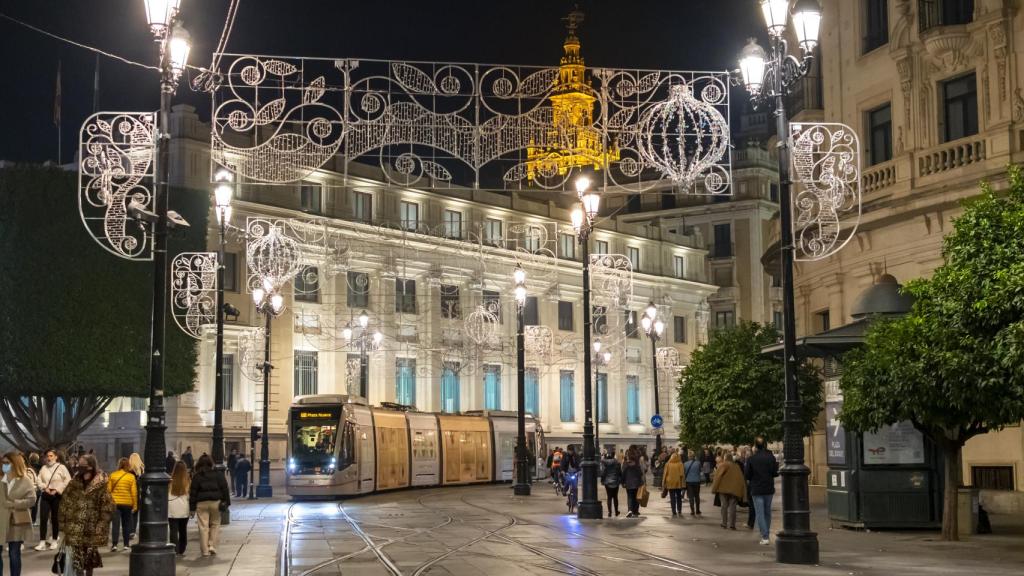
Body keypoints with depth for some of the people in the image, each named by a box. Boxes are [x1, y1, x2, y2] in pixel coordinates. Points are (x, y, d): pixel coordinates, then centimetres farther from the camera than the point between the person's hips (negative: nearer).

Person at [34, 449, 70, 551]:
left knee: (55, 519, 4)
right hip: (45, 495, 3)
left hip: (57, 495, -3)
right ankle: (42, 542, -4)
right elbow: (38, 480, 6)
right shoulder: (43, 468, 10)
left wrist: (57, 490, -13)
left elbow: (68, 480, -8)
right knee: (43, 518, -5)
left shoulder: (61, 467, -2)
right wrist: (45, 488, -10)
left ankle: (54, 541, 15)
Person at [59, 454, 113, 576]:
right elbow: (65, 503, 10)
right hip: (75, 528, 2)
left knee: (90, 558, 9)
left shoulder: (100, 485, -5)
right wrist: (64, 524, 5)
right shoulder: (74, 483, 5)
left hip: (92, 529, -2)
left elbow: (108, 507, -6)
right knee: (77, 557, -4)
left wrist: (101, 526, -10)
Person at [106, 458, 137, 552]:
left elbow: (109, 490, -1)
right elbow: (134, 492, -5)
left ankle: (114, 544, -9)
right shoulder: (131, 477, -5)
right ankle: (126, 545, 12)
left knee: (115, 523, 1)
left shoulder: (112, 475, -2)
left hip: (115, 503, 0)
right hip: (127, 503, 0)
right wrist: (135, 505, 2)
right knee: (126, 524, 11)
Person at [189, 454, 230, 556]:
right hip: (215, 502, 1)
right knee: (215, 524, 14)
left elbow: (193, 492, 1)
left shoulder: (196, 476, 3)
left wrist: (192, 506, 5)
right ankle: (212, 545, 1)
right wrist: (226, 502, 8)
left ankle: (205, 550, 2)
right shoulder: (218, 475, 5)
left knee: (203, 526, 1)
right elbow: (225, 489, 3)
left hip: (201, 503, -1)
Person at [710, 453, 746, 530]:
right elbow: (741, 479, 15)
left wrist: (714, 488, -4)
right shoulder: (736, 466, 16)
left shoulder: (723, 465, 1)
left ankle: (724, 523, 7)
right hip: (735, 489, 3)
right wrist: (743, 494, 16)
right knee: (732, 506, 2)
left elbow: (718, 476, -7)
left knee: (724, 505, 7)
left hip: (724, 488, -3)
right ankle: (731, 524, -7)